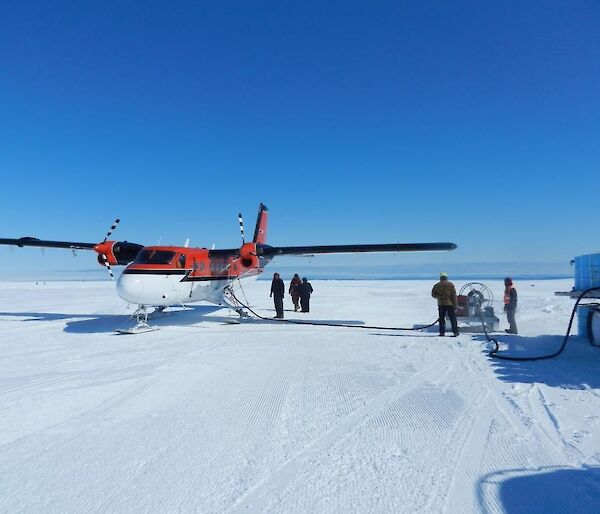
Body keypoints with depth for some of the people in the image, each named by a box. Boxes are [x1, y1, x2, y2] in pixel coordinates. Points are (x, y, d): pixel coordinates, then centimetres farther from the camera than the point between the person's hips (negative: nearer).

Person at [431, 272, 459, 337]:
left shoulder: (437, 285, 3)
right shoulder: (451, 284, -1)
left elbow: (433, 294, 3)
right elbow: (454, 295, -4)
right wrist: (455, 304, -2)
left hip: (441, 304, 1)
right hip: (450, 304, -1)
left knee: (441, 319, 7)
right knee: (453, 318, 5)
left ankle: (442, 332, 4)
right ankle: (455, 331, 4)